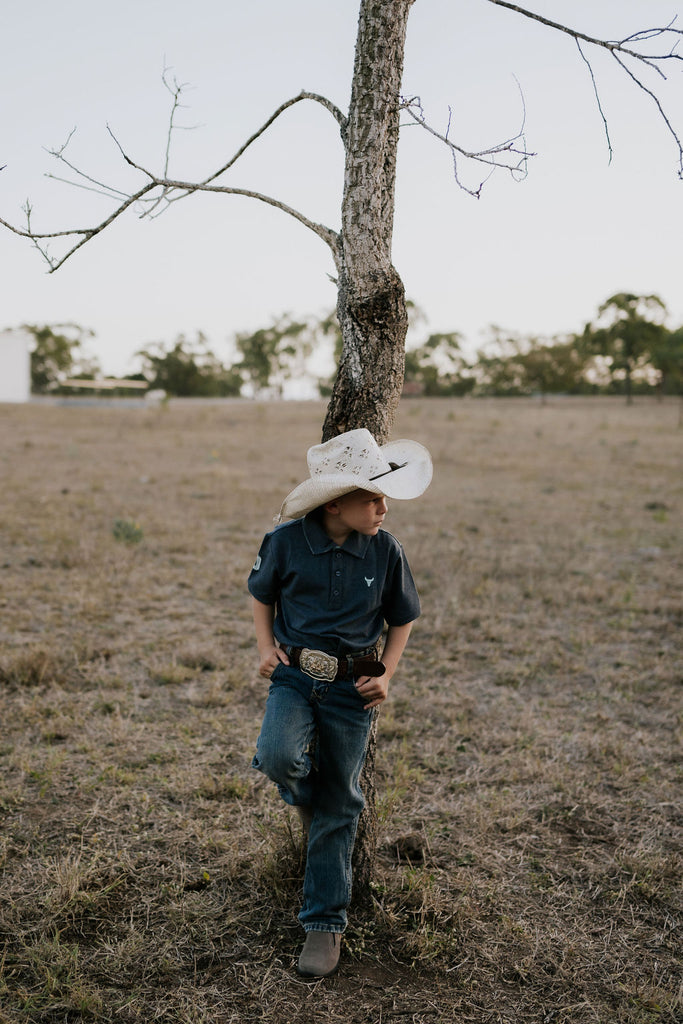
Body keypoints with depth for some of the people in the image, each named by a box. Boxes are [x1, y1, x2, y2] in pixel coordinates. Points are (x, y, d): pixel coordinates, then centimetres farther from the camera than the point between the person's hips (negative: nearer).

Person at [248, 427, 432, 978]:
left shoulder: (385, 550, -6)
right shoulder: (286, 541, -9)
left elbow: (402, 618, 8)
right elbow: (262, 595, 10)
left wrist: (385, 675, -4)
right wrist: (267, 647, -4)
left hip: (352, 687, 0)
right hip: (294, 677, 0)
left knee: (337, 808, 6)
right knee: (279, 755, -29)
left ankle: (326, 924, 22)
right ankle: (306, 798, 11)